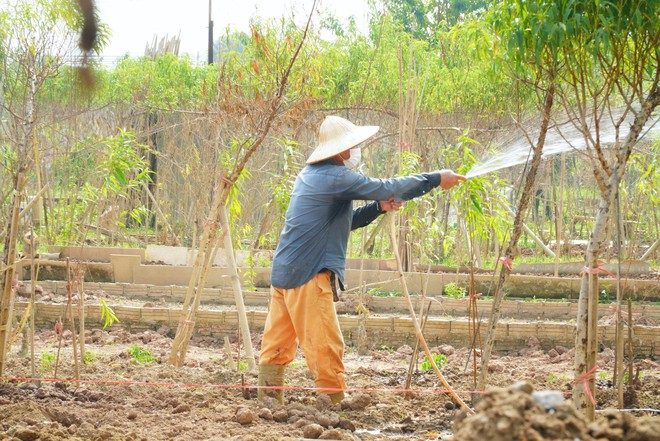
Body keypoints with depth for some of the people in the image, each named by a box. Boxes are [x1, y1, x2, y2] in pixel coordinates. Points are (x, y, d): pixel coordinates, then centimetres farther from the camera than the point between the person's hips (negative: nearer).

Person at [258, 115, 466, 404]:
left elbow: (343, 221, 23)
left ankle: (269, 400, 13)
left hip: (284, 270, 10)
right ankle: (335, 403, -2)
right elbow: (388, 188, -11)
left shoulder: (310, 175, 18)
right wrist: (437, 179, -2)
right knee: (325, 347, -5)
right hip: (309, 274, -10)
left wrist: (378, 207, 9)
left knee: (278, 345, 10)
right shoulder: (336, 177, -12)